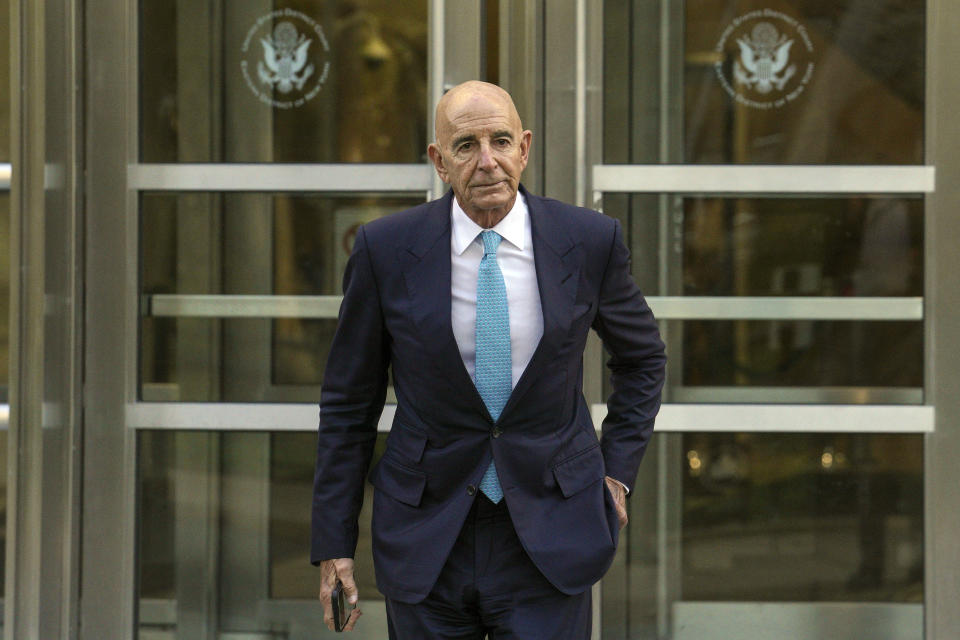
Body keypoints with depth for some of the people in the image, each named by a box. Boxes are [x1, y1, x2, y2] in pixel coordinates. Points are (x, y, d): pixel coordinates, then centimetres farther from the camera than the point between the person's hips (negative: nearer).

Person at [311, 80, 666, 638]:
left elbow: (642, 357, 15)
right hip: (428, 539, 0)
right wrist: (335, 543, 1)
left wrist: (618, 469, 6)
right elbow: (349, 402, 2)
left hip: (549, 535, 0)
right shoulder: (387, 249, -5)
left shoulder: (590, 241, -4)